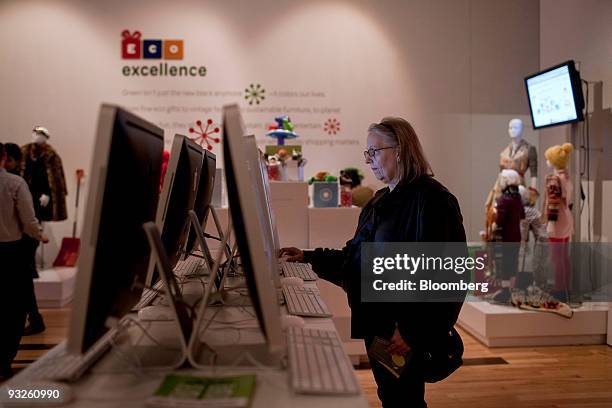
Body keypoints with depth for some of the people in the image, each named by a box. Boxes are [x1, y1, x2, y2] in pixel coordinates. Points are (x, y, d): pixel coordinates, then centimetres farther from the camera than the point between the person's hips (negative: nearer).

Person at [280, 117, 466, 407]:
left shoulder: (430, 199, -17)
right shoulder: (380, 201, 11)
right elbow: (355, 257, 15)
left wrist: (412, 331, -23)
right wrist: (308, 257, 7)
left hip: (402, 332, -8)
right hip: (375, 322, 8)